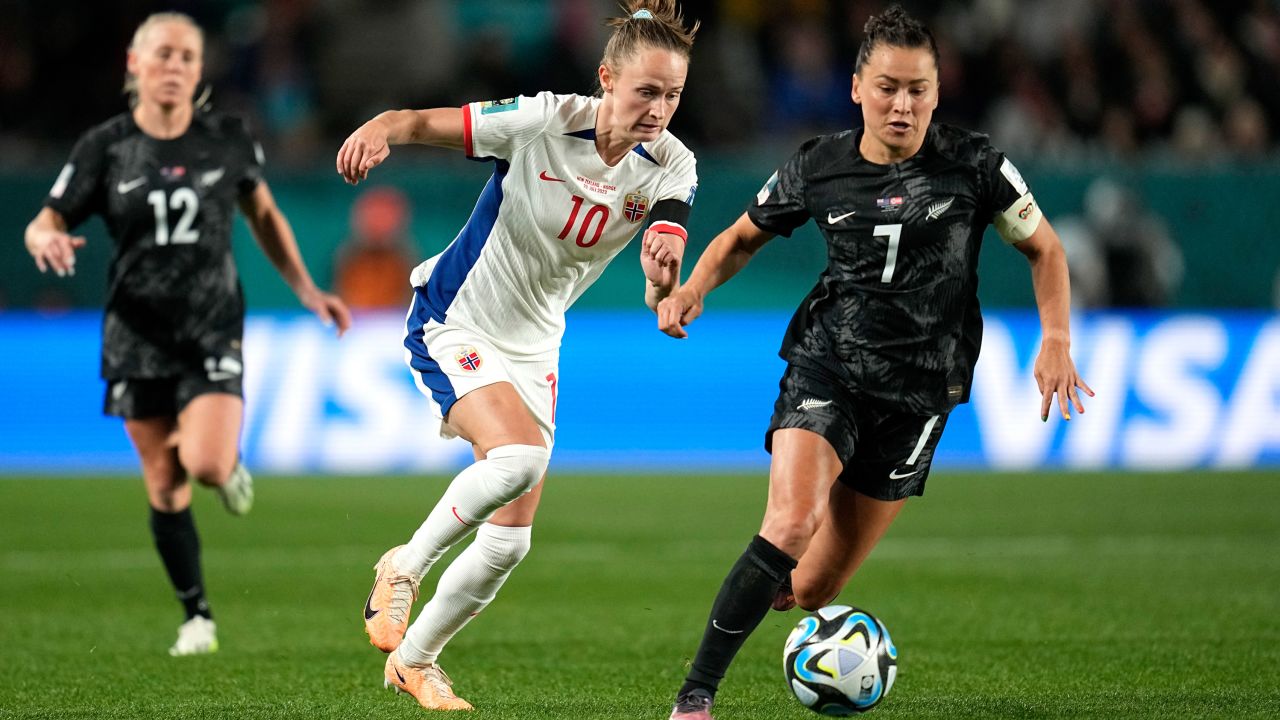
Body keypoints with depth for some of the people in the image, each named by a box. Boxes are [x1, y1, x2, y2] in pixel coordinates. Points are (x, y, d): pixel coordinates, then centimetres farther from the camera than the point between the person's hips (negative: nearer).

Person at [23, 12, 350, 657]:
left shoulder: (228, 139, -2)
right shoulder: (105, 147, -5)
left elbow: (263, 214, 14)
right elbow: (44, 224, -2)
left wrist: (306, 290, 11)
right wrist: (46, 240, -26)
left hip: (213, 330, -1)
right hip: (137, 334, 1)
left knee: (207, 465, -22)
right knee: (164, 487, 5)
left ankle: (228, 465, 16)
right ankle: (197, 616, 20)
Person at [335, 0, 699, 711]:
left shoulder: (670, 166, -11)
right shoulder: (545, 121, -22)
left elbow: (660, 279, -25)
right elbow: (426, 121, -21)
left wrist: (662, 270, -50)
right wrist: (379, 130, -44)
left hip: (533, 349, 6)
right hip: (454, 325, -5)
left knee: (510, 539, 7)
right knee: (518, 456, -31)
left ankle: (414, 659, 29)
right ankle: (405, 566, -7)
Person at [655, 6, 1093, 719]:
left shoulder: (972, 164, -5)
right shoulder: (818, 168, -1)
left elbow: (1043, 248, 7)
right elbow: (743, 236, 15)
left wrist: (1057, 339, -7)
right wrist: (693, 290, -4)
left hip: (918, 391, 0)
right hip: (826, 370, 0)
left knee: (812, 588, 2)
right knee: (790, 523, -28)